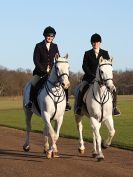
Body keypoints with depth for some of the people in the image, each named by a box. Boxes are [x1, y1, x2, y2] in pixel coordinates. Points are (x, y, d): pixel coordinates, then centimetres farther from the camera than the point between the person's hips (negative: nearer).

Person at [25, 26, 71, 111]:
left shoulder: (55, 46, 10)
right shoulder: (39, 46, -1)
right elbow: (36, 60, -6)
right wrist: (44, 70, -15)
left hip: (52, 71, 3)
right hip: (40, 71, -3)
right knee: (34, 84, -29)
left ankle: (66, 102, -4)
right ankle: (30, 102, -15)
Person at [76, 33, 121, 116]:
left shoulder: (105, 53, 10)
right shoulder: (87, 54, 6)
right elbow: (84, 66, -1)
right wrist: (92, 75, -14)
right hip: (89, 77, -1)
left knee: (113, 90, -15)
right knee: (82, 89, -24)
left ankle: (114, 107, 0)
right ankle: (79, 107, -11)